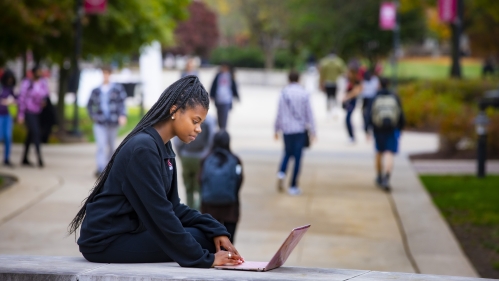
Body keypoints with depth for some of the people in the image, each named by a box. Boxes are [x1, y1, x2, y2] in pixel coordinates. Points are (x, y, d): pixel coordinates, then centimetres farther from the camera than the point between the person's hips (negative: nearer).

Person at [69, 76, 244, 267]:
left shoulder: (164, 149, 10)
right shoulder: (143, 148, -19)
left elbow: (172, 207, 10)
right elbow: (160, 214, -23)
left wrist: (215, 230, -4)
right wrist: (204, 259, -21)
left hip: (127, 233, 9)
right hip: (106, 241, -9)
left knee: (208, 234, 2)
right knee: (201, 240, -15)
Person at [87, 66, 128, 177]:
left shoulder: (118, 89, 2)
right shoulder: (96, 91, 7)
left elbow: (121, 103, -7)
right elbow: (89, 105, 20)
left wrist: (122, 115, -23)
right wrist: (93, 116, 6)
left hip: (113, 122, 0)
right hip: (100, 123, 0)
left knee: (111, 146, 11)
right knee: (101, 145, -15)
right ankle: (100, 169, -25)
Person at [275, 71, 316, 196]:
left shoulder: (284, 93, -2)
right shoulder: (304, 94, -2)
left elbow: (279, 113, 0)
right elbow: (309, 114, 0)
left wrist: (277, 129, 10)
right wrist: (312, 131, 7)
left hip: (287, 129, 1)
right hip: (300, 129, -1)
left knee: (288, 153, 20)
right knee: (297, 157, 3)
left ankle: (281, 174, -6)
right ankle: (293, 186, 3)